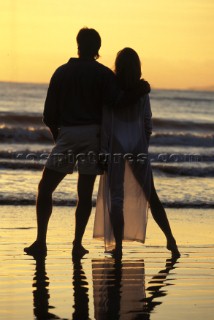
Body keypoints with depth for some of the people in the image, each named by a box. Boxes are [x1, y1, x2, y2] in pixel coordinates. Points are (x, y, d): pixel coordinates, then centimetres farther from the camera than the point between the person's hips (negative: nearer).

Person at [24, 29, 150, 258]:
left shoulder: (62, 72, 8)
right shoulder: (104, 74, 2)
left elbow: (49, 113, 7)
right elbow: (116, 102, -16)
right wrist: (139, 92, -6)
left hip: (67, 135, 0)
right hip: (93, 135, 0)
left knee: (45, 188, 6)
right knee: (85, 193, 4)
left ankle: (41, 241, -4)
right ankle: (77, 244, -1)